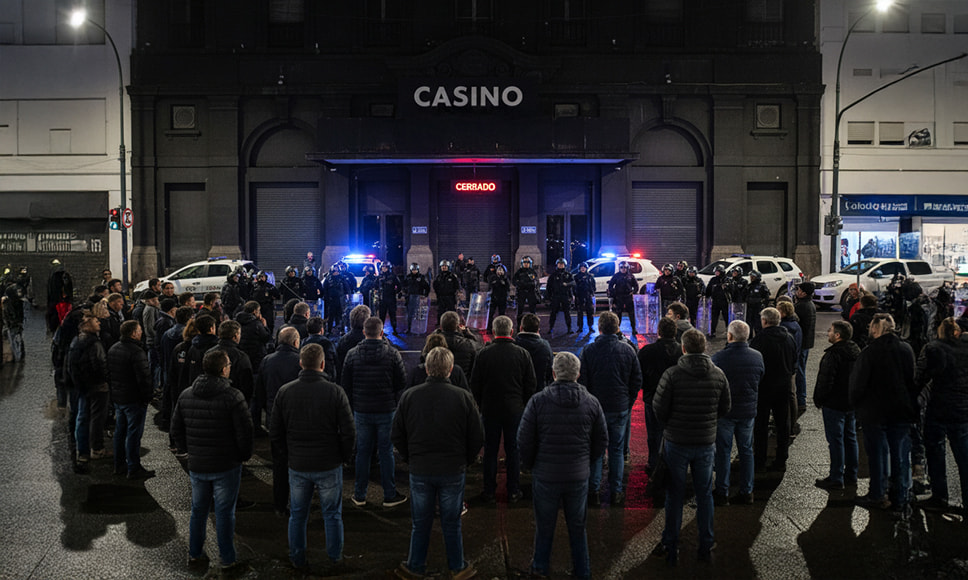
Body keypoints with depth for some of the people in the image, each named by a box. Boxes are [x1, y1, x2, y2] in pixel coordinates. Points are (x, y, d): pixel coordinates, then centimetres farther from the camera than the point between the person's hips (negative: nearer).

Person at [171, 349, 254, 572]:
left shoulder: (186, 396, 0)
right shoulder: (233, 397, -17)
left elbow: (176, 431, 8)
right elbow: (244, 432, -15)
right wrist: (243, 455, 3)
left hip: (196, 466, 5)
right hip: (226, 466, -4)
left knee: (198, 510, 19)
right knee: (225, 512, 6)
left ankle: (194, 554, 29)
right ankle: (227, 560, 14)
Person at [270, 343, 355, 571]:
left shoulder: (285, 392, -4)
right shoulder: (335, 392, -12)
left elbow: (275, 432, 2)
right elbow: (349, 431, -11)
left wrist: (287, 457, 12)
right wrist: (345, 456, 4)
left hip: (297, 466, 2)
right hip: (329, 466, -2)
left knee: (297, 515, 16)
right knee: (332, 514, 14)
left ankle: (297, 559, 26)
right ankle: (335, 557, 25)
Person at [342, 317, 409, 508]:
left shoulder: (352, 354, -3)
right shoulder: (392, 354, -8)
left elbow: (346, 385, 3)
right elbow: (402, 383, -5)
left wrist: (353, 406, 13)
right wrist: (395, 403, 11)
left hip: (361, 412, 2)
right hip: (386, 411, -2)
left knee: (362, 452, 11)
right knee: (386, 452, 7)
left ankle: (359, 495, 18)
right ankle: (390, 495, 14)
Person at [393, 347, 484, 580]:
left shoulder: (409, 396, -6)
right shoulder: (463, 397, -9)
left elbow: (397, 436, 1)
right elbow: (477, 437, -3)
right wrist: (465, 461, 11)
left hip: (420, 470, 1)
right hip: (453, 471, -1)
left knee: (420, 523, 14)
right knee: (451, 523, 12)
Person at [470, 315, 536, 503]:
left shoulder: (484, 353, -8)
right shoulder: (523, 354, -5)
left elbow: (475, 384, -2)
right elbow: (531, 384, 0)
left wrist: (481, 405, 11)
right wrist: (524, 405, 13)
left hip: (490, 409, 0)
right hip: (515, 410, 1)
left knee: (490, 451, 9)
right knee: (513, 450, 9)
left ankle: (489, 492, 14)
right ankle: (513, 492, 15)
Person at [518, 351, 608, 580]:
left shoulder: (538, 401, -12)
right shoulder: (591, 403, -4)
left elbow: (524, 440, -9)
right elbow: (602, 441, 3)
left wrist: (531, 465, 7)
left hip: (545, 475, -2)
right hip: (579, 476, 2)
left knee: (544, 526, 15)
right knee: (578, 527, 17)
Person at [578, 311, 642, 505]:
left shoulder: (588, 351, -9)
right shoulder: (628, 350, -3)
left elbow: (582, 381, -5)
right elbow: (637, 380, 3)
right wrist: (629, 402, 12)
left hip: (595, 407, -1)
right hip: (620, 408, 1)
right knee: (617, 449, 10)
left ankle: (593, 490, 11)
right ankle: (616, 492, 14)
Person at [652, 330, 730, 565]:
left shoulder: (671, 375, -16)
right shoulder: (718, 375, -4)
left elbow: (659, 409, -12)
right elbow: (725, 408, 5)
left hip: (676, 442, -2)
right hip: (706, 442, 2)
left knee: (674, 495, 10)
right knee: (704, 494, 16)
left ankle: (671, 548, 18)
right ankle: (706, 546, 25)